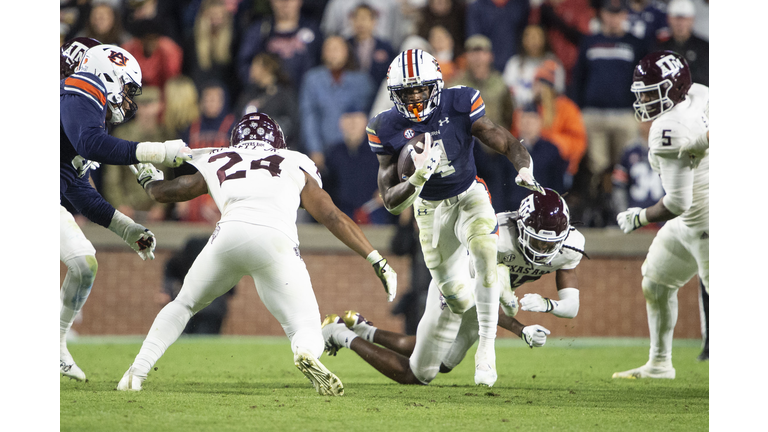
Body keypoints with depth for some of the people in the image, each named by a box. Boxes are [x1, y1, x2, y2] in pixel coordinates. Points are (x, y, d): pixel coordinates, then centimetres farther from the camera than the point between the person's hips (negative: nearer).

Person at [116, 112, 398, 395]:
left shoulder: (216, 164, 31)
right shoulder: (296, 167, 29)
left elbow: (161, 192, 45)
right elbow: (332, 216, 20)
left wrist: (147, 178, 68)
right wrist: (376, 259, 22)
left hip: (230, 234, 1)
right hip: (276, 241, -1)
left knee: (184, 305, 27)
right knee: (306, 329, 4)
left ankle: (137, 372, 15)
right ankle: (307, 354, -32)